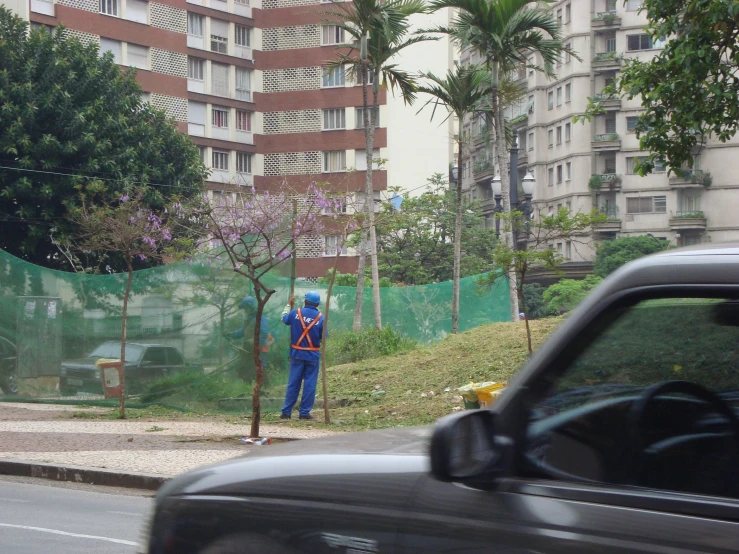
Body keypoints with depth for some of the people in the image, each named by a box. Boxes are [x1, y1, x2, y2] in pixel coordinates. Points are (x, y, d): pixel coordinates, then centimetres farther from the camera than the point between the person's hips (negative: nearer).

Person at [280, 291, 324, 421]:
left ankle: (286, 412, 9)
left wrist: (289, 305, 27)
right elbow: (323, 337, -3)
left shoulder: (296, 313, -6)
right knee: (309, 384, 5)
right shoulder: (320, 317, -9)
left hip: (297, 353, 2)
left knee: (293, 383, 8)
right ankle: (304, 412, 5)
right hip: (313, 355, -2)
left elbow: (284, 319, 13)